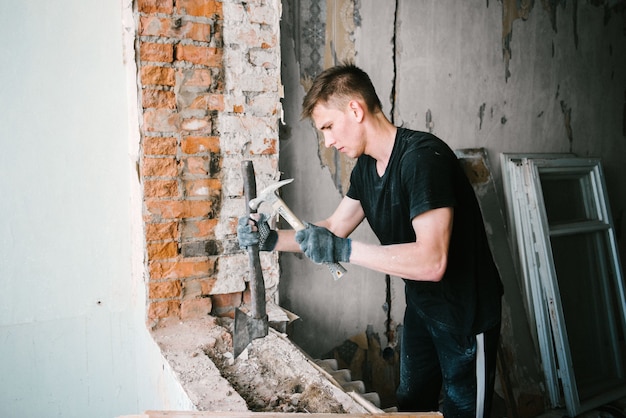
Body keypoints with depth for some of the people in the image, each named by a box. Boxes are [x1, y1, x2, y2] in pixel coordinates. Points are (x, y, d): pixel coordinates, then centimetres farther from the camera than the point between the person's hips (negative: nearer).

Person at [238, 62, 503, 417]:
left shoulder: (423, 157, -28)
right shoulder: (367, 165, 0)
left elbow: (432, 261, -35)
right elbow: (334, 228, 7)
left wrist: (344, 250, -34)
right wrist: (273, 239, -5)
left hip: (466, 314, -8)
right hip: (421, 305, 8)